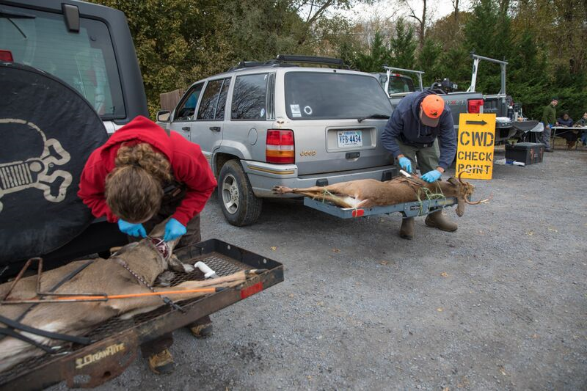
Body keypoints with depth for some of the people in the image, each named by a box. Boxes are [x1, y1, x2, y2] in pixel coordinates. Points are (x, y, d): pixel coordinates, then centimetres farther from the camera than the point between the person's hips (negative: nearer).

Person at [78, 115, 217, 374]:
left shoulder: (185, 155, -43)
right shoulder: (99, 163, -37)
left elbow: (205, 186, -21)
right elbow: (89, 195, -12)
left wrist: (181, 218, -29)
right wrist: (118, 217, -26)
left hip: (180, 202, 0)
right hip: (131, 205, 1)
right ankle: (157, 344, 7)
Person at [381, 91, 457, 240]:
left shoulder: (445, 113, -32)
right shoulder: (403, 109, -38)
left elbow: (449, 144, -28)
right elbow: (387, 136, -29)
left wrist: (439, 170, -40)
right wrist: (400, 157, -41)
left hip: (429, 143, 3)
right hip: (405, 142, -3)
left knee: (434, 179, 2)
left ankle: (435, 215, 19)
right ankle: (407, 220, -7)